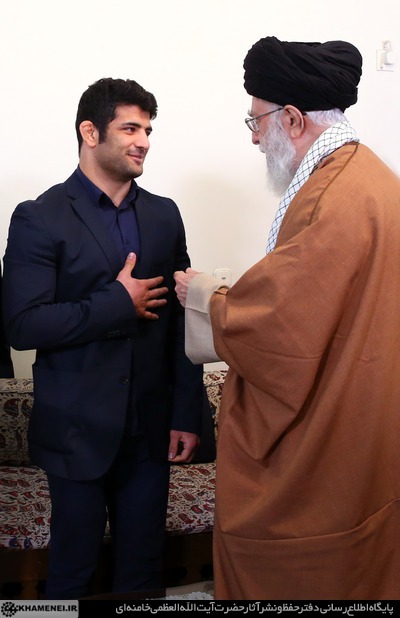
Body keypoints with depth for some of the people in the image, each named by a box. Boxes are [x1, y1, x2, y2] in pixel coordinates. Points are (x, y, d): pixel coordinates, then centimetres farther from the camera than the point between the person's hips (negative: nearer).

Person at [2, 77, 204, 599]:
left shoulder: (164, 215, 8)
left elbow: (180, 319, 7)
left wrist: (187, 415, 3)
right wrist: (118, 302, -15)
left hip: (151, 432, 4)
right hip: (79, 432, -4)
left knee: (144, 567, 14)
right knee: (72, 572, 11)